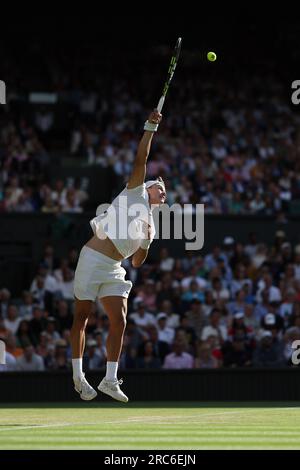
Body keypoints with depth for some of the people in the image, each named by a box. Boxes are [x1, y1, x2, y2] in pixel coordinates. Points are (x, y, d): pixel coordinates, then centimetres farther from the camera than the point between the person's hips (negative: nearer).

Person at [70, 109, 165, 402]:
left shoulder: (151, 225, 21)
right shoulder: (136, 191, 6)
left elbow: (137, 262, 20)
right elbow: (140, 159, -4)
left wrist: (146, 240, 4)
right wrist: (150, 127, -7)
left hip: (114, 270, 6)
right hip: (92, 259, -6)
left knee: (119, 322, -5)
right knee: (81, 318, -1)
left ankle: (110, 380, -3)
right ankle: (78, 374, 8)